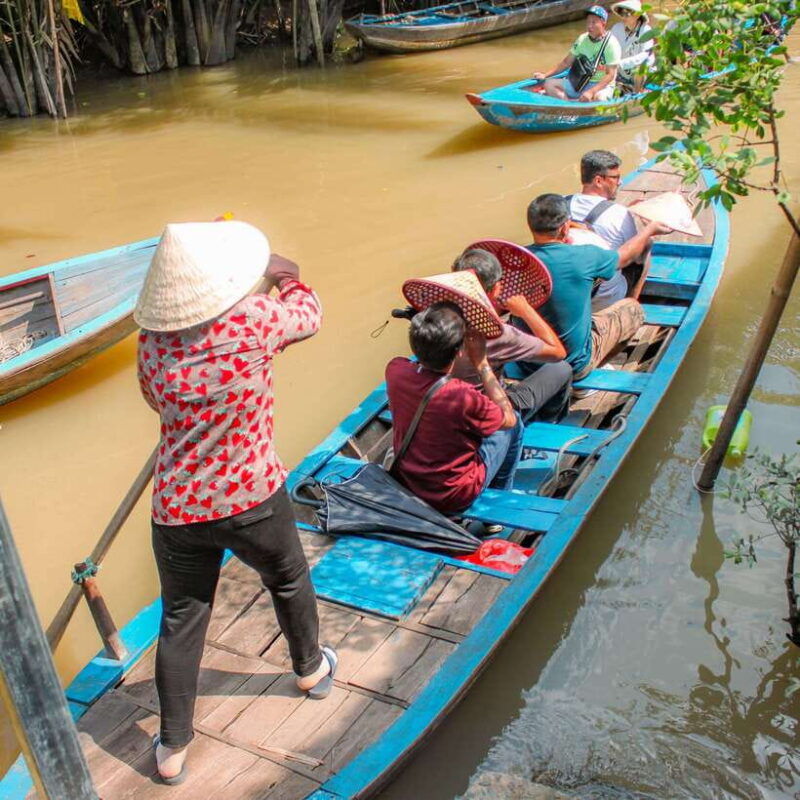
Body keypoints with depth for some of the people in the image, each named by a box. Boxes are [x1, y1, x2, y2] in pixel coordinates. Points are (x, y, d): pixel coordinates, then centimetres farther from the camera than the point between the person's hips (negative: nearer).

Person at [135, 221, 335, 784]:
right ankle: (312, 670, 51)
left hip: (177, 506, 2)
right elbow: (307, 314, 3)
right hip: (252, 498, -2)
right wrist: (286, 278, 22)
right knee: (289, 579, 26)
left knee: (181, 620, 15)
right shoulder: (256, 320, -19)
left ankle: (172, 748, 27)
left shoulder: (154, 336, -5)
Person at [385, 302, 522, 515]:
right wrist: (482, 363, -14)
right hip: (452, 499, -5)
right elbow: (509, 418, -13)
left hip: (404, 482, 6)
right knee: (514, 424, 13)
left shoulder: (395, 370, -19)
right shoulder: (462, 397, -35)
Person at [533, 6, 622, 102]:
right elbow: (566, 62, 13)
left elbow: (610, 75, -17)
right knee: (549, 84, -12)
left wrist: (591, 91, -30)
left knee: (599, 98, -41)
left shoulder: (611, 44, -12)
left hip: (602, 85, -6)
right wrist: (545, 75, 4)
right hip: (579, 82, 6)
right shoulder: (582, 39, 5)